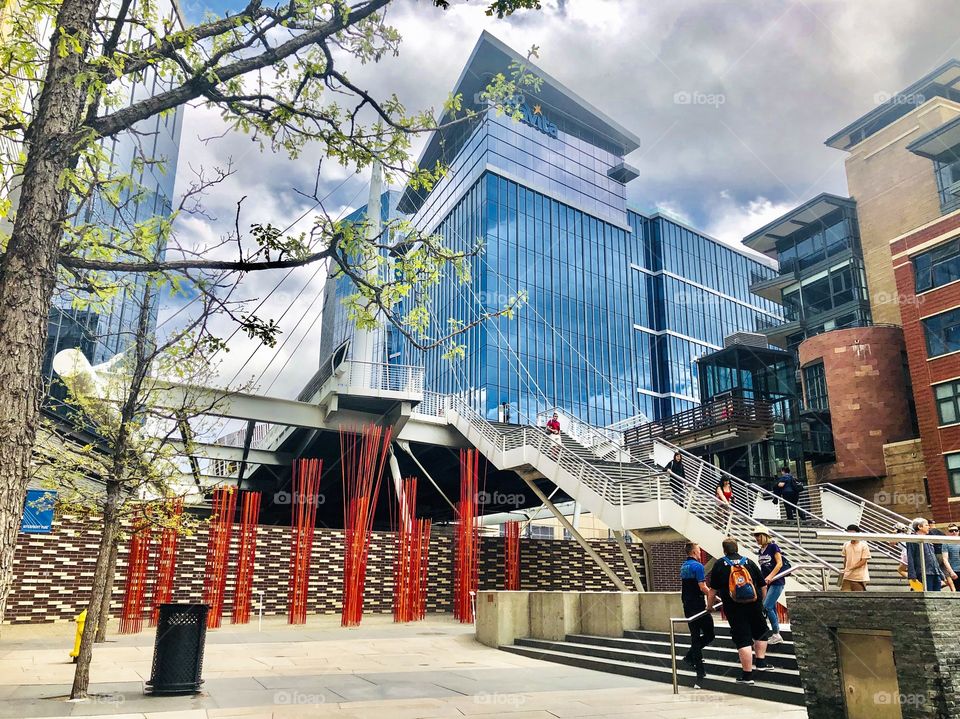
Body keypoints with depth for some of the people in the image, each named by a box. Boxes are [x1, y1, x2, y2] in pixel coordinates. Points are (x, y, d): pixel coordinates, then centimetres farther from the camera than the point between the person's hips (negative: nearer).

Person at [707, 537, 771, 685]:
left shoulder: (719, 565, -2)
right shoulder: (749, 562, 5)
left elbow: (713, 590, -2)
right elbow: (763, 586, 9)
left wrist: (710, 605, 12)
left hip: (734, 609, -2)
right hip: (755, 606, 2)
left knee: (743, 640, 1)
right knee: (760, 633, 26)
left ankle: (747, 675, 3)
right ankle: (760, 662, 31)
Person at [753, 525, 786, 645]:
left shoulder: (773, 546, -9)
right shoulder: (760, 552, 12)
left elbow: (779, 563, -16)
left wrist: (770, 576, -26)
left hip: (777, 582, -8)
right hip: (767, 583, 8)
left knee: (767, 606, -13)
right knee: (772, 608, 9)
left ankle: (776, 635, -2)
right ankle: (776, 635, 17)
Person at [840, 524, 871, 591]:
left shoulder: (863, 545, -7)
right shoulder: (846, 545, 6)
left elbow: (864, 561, -10)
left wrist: (851, 568, -16)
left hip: (860, 577, -3)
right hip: (847, 577, 3)